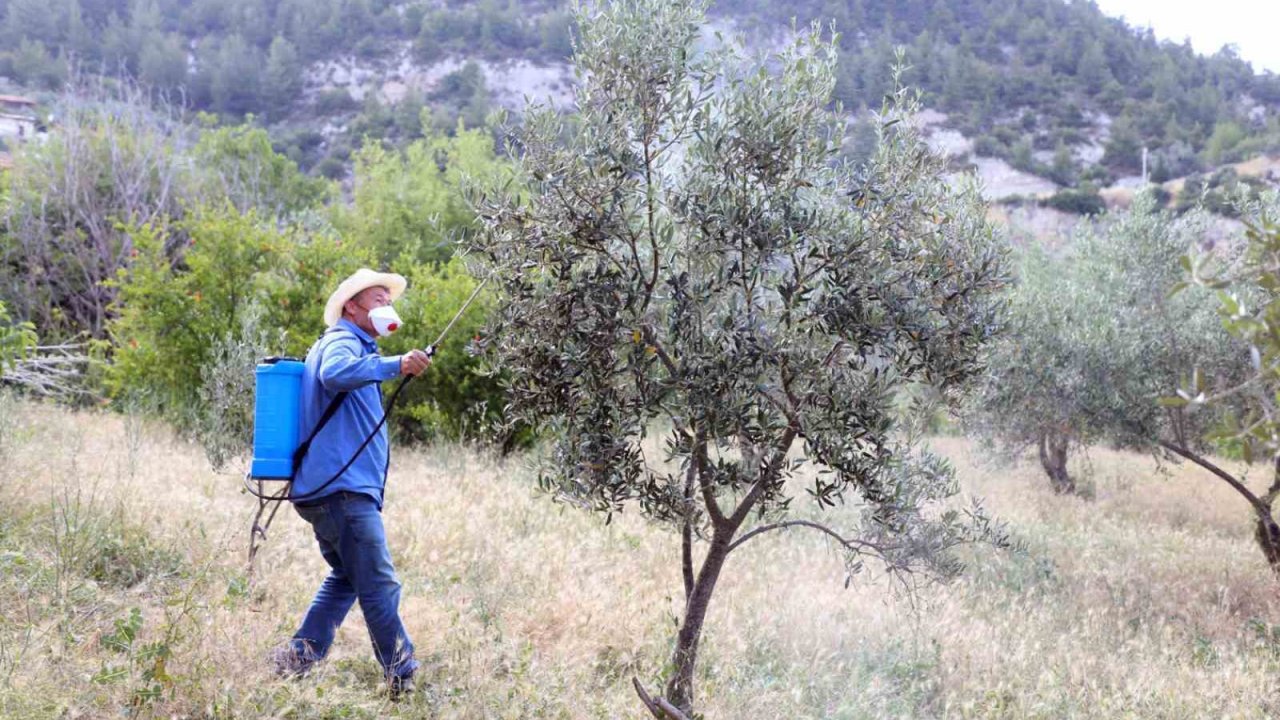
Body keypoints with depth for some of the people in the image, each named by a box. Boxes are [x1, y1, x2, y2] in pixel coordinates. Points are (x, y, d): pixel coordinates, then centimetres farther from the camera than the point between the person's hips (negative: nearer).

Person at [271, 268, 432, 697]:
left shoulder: (351, 345, 26)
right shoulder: (341, 341, -6)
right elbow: (335, 373, -30)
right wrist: (395, 365, -36)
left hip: (328, 488, 11)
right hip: (342, 488, -11)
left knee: (346, 578, 19)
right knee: (379, 586, -10)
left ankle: (298, 658, 19)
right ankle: (403, 678, -7)